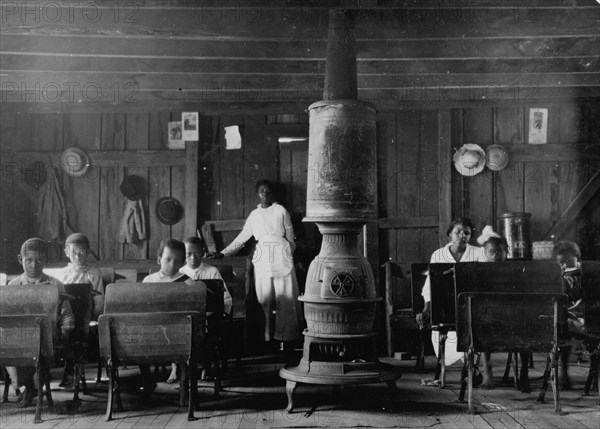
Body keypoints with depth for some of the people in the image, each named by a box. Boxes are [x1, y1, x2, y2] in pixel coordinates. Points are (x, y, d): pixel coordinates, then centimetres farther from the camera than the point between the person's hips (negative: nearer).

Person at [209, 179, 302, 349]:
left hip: (281, 258, -2)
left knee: (284, 297, -2)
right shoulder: (254, 215, 13)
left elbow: (290, 237, 8)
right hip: (262, 259, 2)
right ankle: (267, 336, 3)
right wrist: (223, 253, 12)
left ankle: (285, 335, 4)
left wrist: (288, 255, 6)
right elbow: (242, 238, 16)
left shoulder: (281, 211, 5)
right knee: (264, 298, -1)